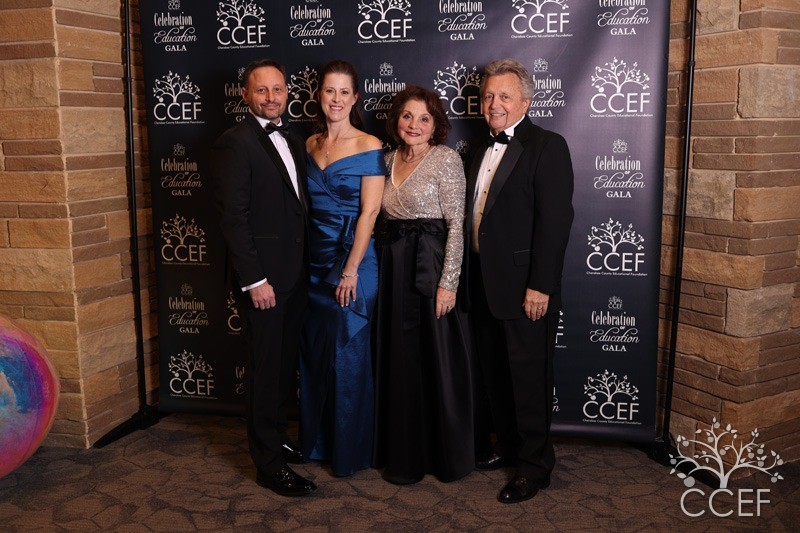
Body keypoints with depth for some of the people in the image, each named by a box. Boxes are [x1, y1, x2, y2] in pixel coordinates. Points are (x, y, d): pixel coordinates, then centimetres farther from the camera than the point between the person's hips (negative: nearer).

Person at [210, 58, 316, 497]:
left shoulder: (293, 143, 14)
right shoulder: (234, 143, -10)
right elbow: (233, 217, -16)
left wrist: (305, 267, 10)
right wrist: (254, 279, -19)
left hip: (295, 274, 8)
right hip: (263, 276, -8)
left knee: (285, 363, 18)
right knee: (266, 368, 2)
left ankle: (277, 439, 35)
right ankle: (269, 464, 15)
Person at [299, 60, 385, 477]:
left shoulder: (368, 147, -7)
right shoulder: (309, 145, 9)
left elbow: (369, 212, -12)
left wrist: (350, 270, -16)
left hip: (352, 260, -5)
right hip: (313, 259, 5)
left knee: (349, 355, 3)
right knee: (314, 352, 12)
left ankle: (350, 450, 19)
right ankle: (316, 441, 30)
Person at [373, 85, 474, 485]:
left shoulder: (447, 159, -8)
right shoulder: (390, 160, 12)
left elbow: (456, 225, -13)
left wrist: (448, 282, -18)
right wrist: (386, 266, 9)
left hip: (431, 267, -6)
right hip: (394, 268, 7)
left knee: (437, 360, 2)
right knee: (400, 360, 12)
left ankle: (445, 455, 19)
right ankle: (405, 453, 27)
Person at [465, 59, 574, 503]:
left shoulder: (547, 146, -9)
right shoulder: (480, 153, 15)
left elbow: (555, 219, -16)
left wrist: (540, 285, -21)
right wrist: (470, 279, 10)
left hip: (525, 287, -8)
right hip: (485, 284, 8)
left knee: (529, 376, 1)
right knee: (493, 372, 17)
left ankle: (535, 465, 16)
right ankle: (508, 446, 34)